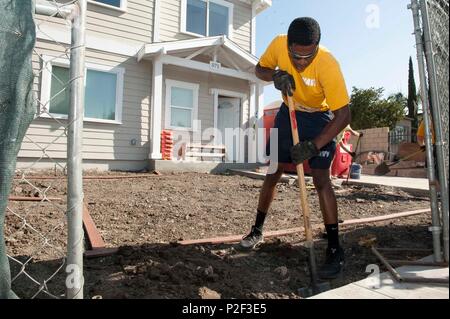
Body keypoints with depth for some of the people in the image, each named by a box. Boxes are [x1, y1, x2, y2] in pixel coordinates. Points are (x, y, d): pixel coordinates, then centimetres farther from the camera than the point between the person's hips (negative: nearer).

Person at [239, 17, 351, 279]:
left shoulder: (328, 65, -31)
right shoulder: (279, 44, -20)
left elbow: (344, 115, -29)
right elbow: (260, 69, -1)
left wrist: (313, 145, -36)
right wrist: (275, 76, -24)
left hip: (320, 118, -4)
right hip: (289, 112, 4)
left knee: (321, 179, -16)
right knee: (273, 173, 7)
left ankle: (335, 249, -3)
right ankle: (258, 230, 25)